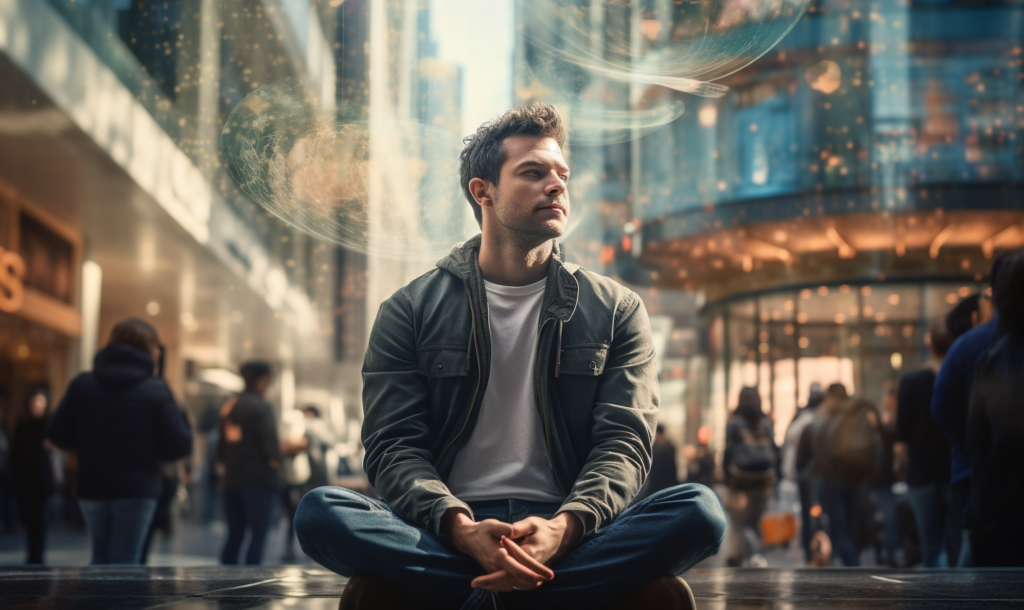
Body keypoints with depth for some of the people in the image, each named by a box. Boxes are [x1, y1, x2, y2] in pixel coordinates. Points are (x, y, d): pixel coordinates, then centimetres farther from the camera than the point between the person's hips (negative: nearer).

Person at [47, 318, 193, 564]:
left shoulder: (81, 384, 1)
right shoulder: (156, 390, -8)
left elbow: (58, 435, 2)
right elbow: (178, 446, -10)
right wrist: (180, 417, 9)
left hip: (91, 490, 4)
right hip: (137, 492, -4)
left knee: (101, 559, 18)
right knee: (125, 562, 1)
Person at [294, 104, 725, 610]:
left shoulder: (616, 312, 13)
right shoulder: (410, 311, 10)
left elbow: (624, 442, 2)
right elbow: (394, 445, 0)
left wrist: (564, 527, -21)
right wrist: (461, 528, -22)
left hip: (570, 536, 1)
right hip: (444, 541, -1)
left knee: (700, 511, -28)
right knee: (319, 512, -29)